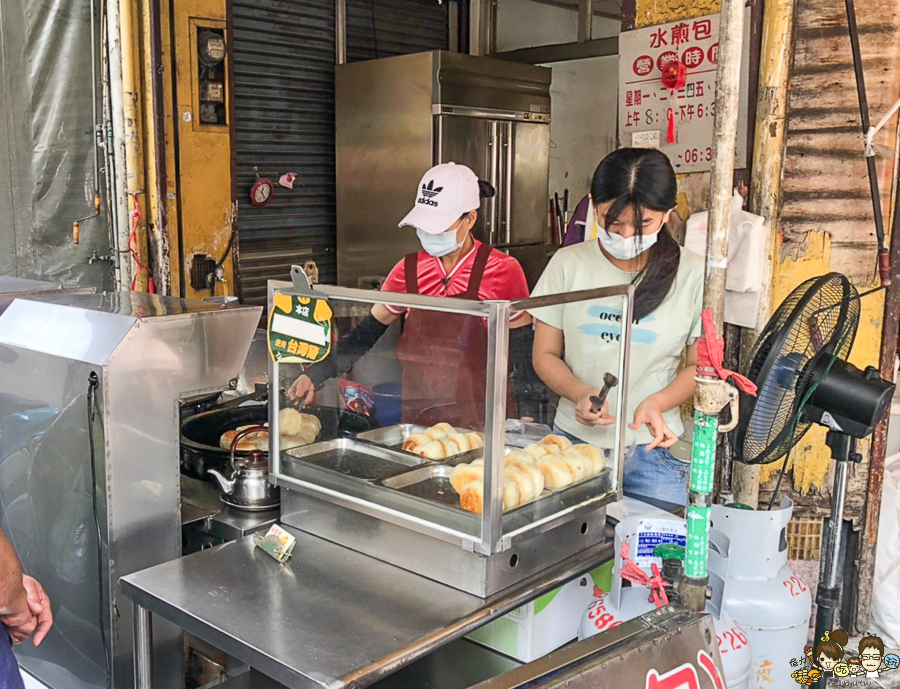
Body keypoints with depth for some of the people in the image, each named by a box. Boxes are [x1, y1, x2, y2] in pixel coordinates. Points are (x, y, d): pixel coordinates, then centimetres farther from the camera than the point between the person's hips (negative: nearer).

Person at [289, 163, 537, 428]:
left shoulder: (502, 270, -7)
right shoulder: (409, 270, 4)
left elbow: (526, 357, -2)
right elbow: (363, 336, 9)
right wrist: (312, 376, -2)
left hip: (482, 425, -3)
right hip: (416, 421, 3)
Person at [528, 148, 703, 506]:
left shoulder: (691, 274, -2)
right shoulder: (568, 264, 0)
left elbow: (699, 365, 5)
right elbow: (545, 354, 5)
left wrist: (657, 403, -15)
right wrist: (580, 393, -15)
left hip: (652, 451, -1)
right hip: (574, 441, 1)